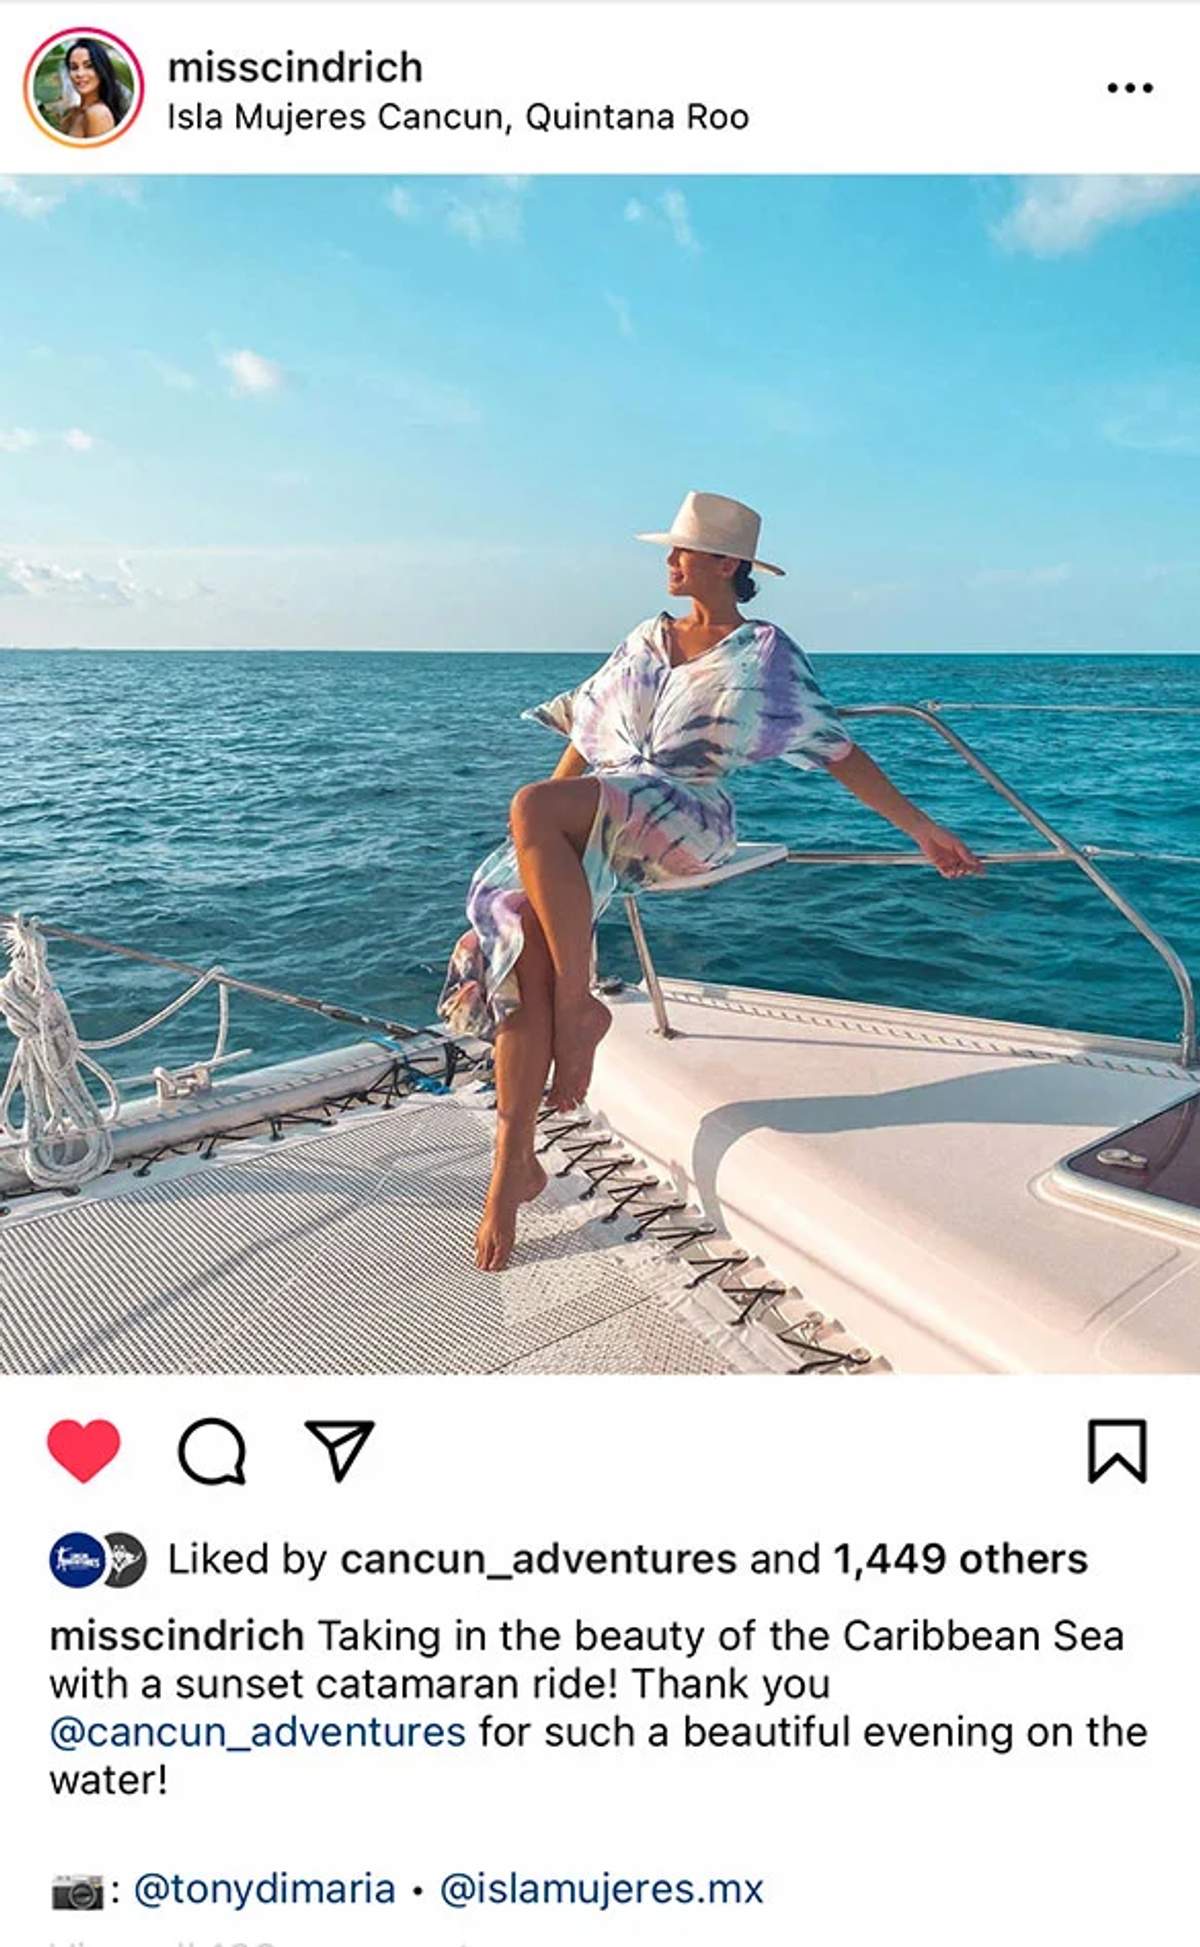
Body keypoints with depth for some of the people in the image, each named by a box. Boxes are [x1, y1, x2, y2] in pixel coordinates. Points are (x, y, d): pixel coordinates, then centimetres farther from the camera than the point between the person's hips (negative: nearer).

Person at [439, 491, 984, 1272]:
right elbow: (586, 739, 24)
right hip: (588, 824, 5)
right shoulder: (647, 641, 23)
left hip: (686, 820, -5)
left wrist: (923, 829, 2)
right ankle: (516, 1161, -18)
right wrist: (540, 842, 18)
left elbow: (839, 750, 6)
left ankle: (579, 1005, -22)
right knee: (524, 924, -24)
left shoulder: (767, 653, 8)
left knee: (532, 804, -33)